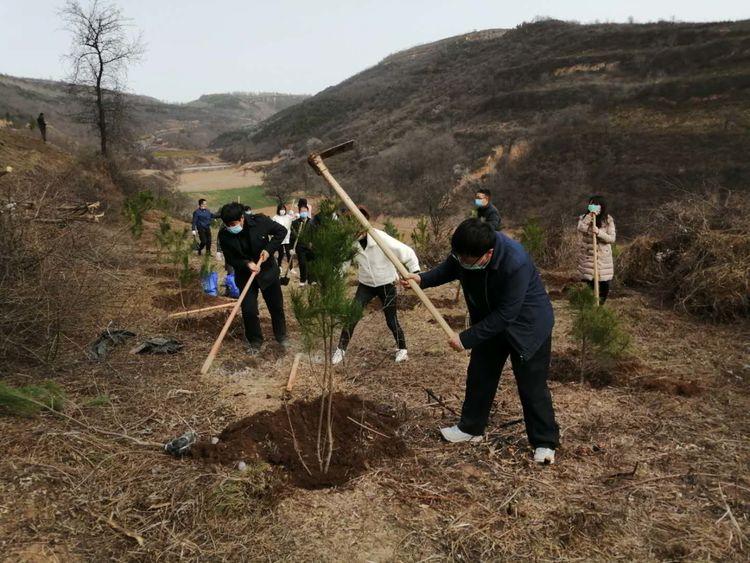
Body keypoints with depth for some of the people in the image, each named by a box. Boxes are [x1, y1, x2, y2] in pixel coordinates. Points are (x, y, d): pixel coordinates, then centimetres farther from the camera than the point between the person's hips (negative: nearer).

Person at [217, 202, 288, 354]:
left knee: (276, 306, 13)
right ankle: (255, 342, 18)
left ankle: (281, 337, 37)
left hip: (268, 271, 0)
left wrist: (269, 249, -17)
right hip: (245, 276, 0)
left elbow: (281, 231, -6)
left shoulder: (260, 221, -21)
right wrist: (246, 264, -29)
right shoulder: (224, 235, -17)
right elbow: (230, 259, -10)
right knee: (248, 311, -6)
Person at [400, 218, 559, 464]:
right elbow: (449, 268, 4)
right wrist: (422, 278, -15)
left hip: (527, 324, -6)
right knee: (479, 375, 13)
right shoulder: (465, 251, -20)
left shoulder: (516, 263, -39)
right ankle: (471, 428, 31)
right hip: (490, 321, 7)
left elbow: (505, 315, -32)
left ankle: (545, 443, 17)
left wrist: (466, 338, -27)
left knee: (532, 385, 0)